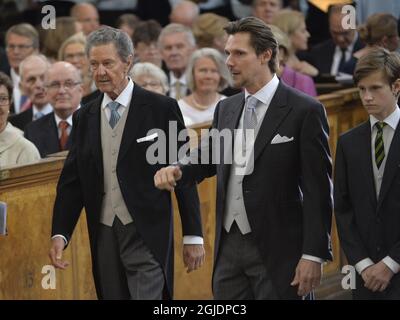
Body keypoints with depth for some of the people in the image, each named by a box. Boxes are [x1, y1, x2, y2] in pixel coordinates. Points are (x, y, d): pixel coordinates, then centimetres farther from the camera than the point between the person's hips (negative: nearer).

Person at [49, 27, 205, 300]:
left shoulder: (161, 109, -3)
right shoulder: (84, 118, 11)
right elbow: (72, 181, 11)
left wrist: (193, 236, -3)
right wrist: (60, 234, -2)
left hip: (147, 236, -5)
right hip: (104, 236, 5)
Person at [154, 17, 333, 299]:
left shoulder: (304, 111, -7)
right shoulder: (226, 109, 12)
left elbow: (317, 190, -9)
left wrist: (314, 255, -13)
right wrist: (177, 171, -7)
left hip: (276, 248, -6)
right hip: (229, 245, 6)